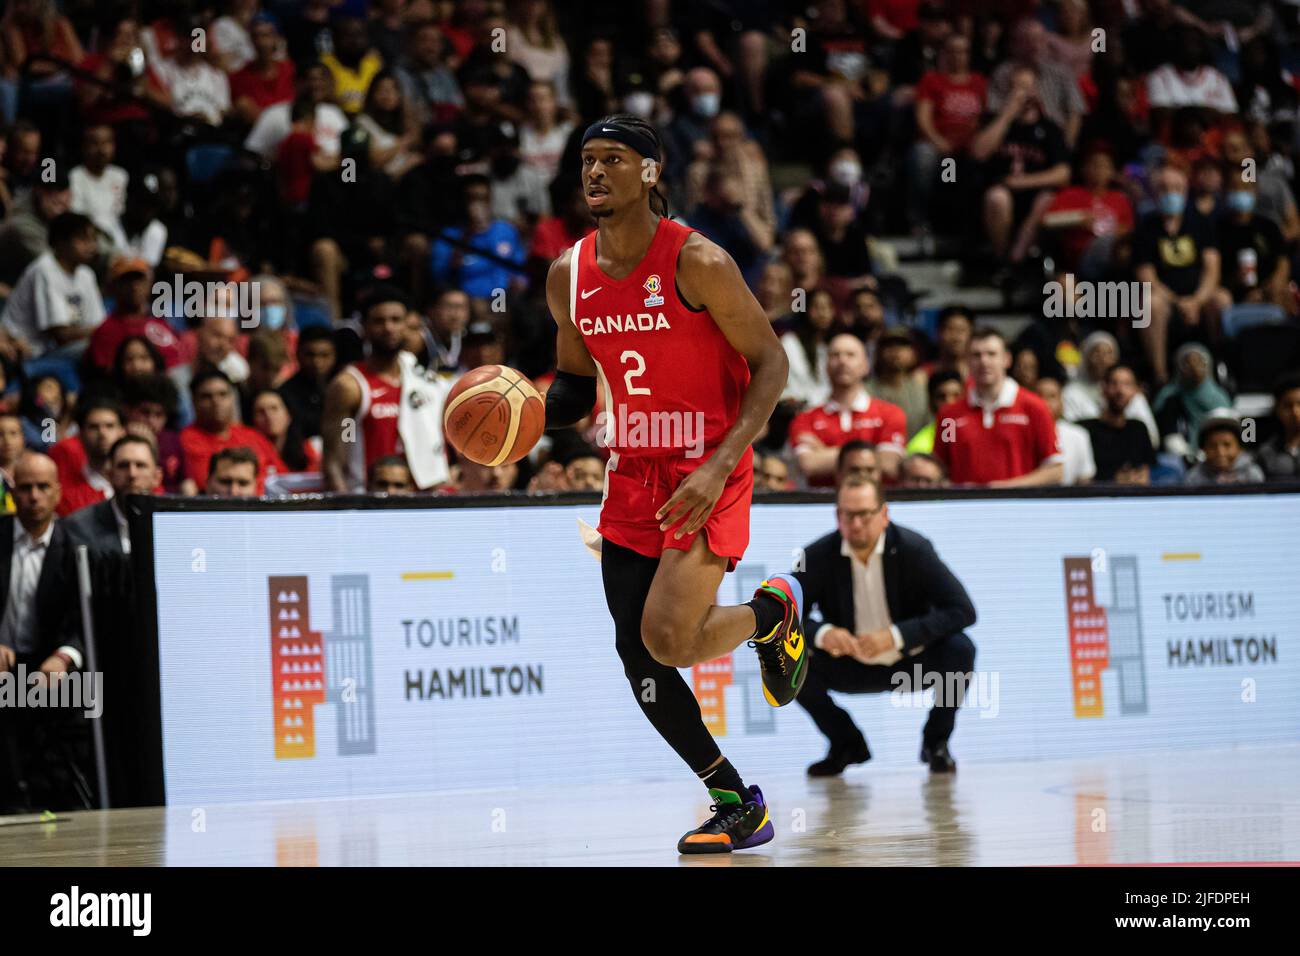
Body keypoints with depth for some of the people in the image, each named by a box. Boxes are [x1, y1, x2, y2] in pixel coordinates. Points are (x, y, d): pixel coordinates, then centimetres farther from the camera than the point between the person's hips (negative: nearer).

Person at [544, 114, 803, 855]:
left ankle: (774, 610, 13)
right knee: (638, 659, 1)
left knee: (669, 639, -20)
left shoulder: (697, 263, -15)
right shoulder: (569, 277, 3)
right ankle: (739, 808, 17)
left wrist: (720, 466, -23)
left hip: (708, 471, -6)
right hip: (633, 473, 6)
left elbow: (771, 363, -12)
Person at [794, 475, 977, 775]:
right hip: (852, 668, 2)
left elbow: (963, 610, -24)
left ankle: (935, 742, -3)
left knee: (960, 649, -31)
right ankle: (846, 744, 4)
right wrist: (822, 633, -35)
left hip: (912, 662, -2)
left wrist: (896, 636, -34)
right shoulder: (818, 556, -13)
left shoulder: (914, 549, -18)